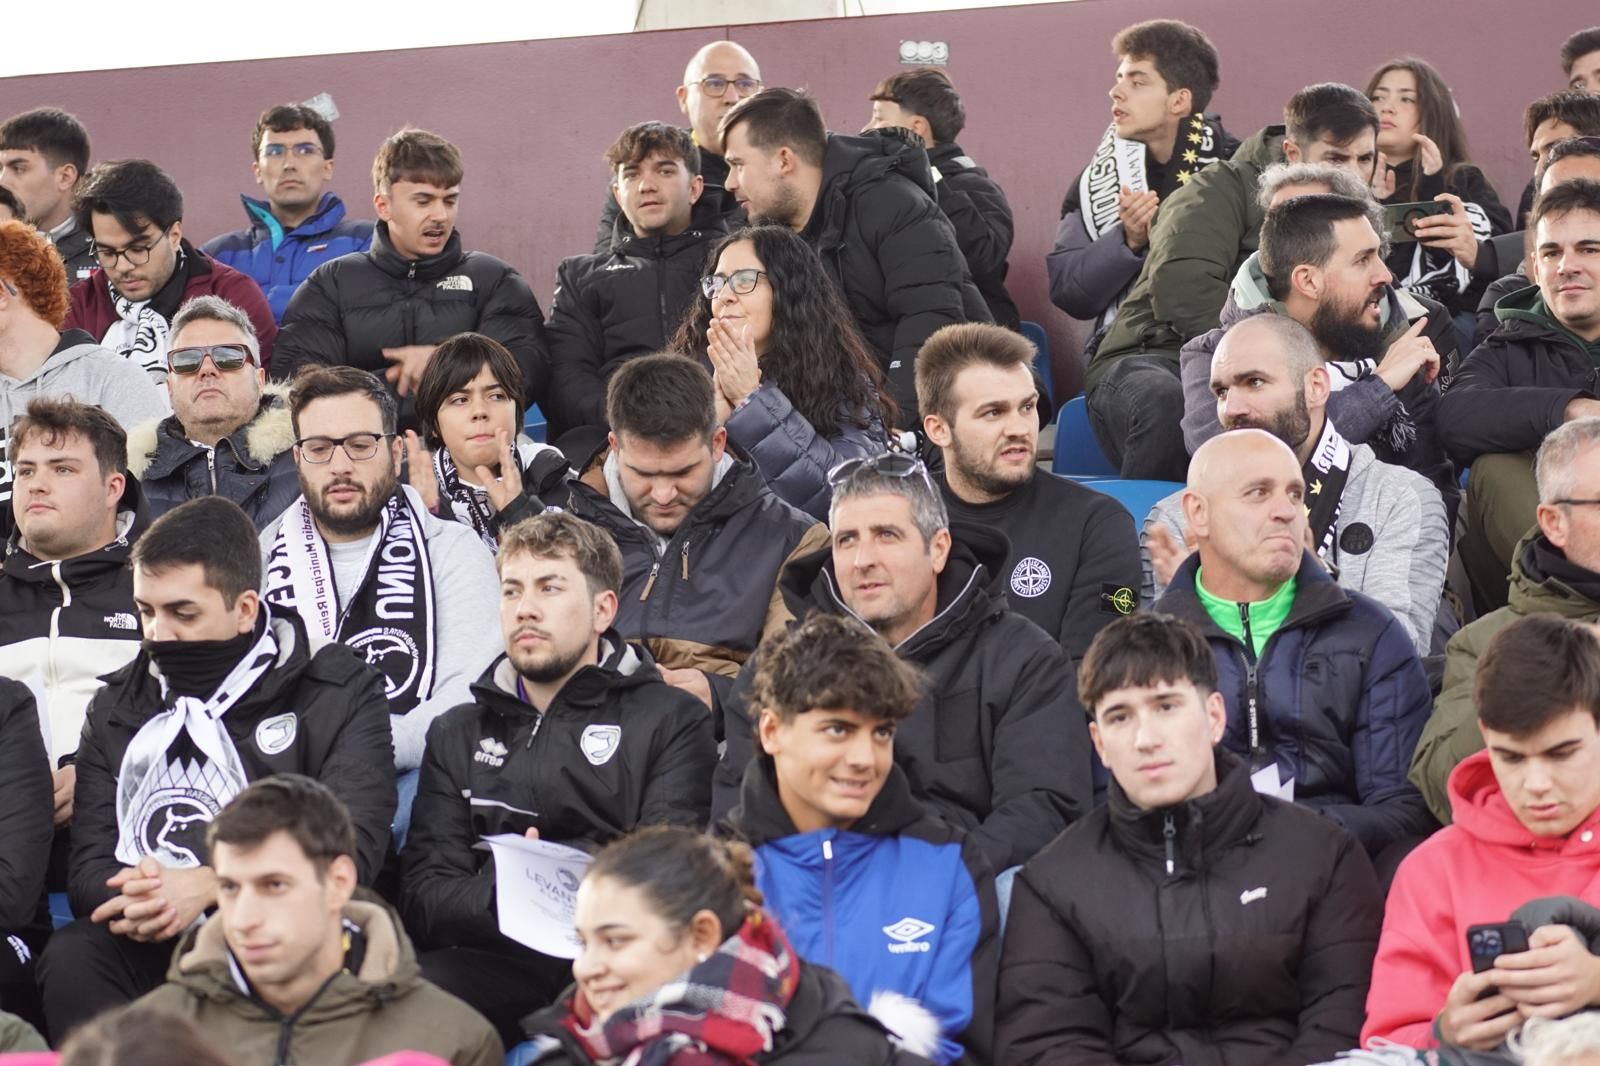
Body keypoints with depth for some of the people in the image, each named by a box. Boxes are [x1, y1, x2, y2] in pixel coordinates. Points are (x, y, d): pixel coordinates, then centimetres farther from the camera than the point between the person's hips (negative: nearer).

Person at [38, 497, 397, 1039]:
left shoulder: (339, 693, 5)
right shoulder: (118, 705, 17)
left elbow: (351, 849, -9)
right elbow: (89, 866, 10)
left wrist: (207, 887, -20)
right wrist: (136, 899, -16)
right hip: (150, 947, 3)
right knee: (71, 959, -29)